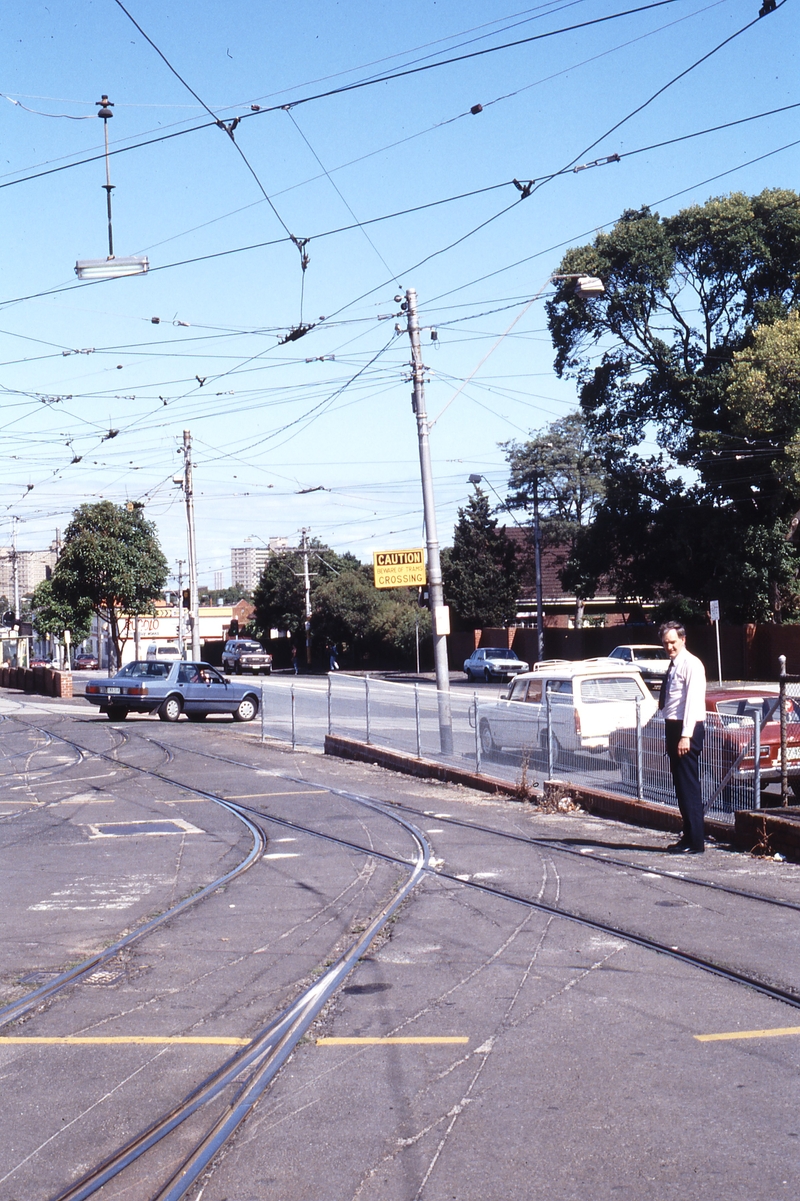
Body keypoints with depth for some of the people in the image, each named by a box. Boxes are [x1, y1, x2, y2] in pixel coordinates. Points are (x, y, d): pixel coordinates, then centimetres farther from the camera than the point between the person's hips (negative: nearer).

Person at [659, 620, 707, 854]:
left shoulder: (691, 664, -11)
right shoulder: (673, 666, 17)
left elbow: (693, 701, -18)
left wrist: (685, 736, -23)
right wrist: (671, 737, 17)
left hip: (687, 729, -10)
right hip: (674, 727, 10)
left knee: (689, 786, -8)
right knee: (680, 785, 13)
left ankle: (695, 843, -5)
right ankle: (689, 837, 20)